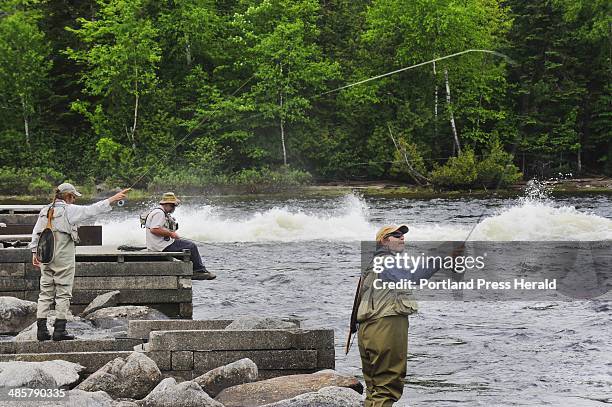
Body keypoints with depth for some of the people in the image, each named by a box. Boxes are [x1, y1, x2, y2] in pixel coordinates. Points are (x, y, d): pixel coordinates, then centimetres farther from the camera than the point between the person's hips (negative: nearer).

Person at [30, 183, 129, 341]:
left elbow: (35, 233, 11)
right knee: (63, 293, 0)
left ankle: (41, 329, 4)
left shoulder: (45, 211, 9)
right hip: (64, 257, -6)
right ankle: (59, 330, -2)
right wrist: (114, 198, -2)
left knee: (45, 292, 8)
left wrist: (34, 253, 17)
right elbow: (92, 210, -8)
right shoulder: (69, 210, -8)